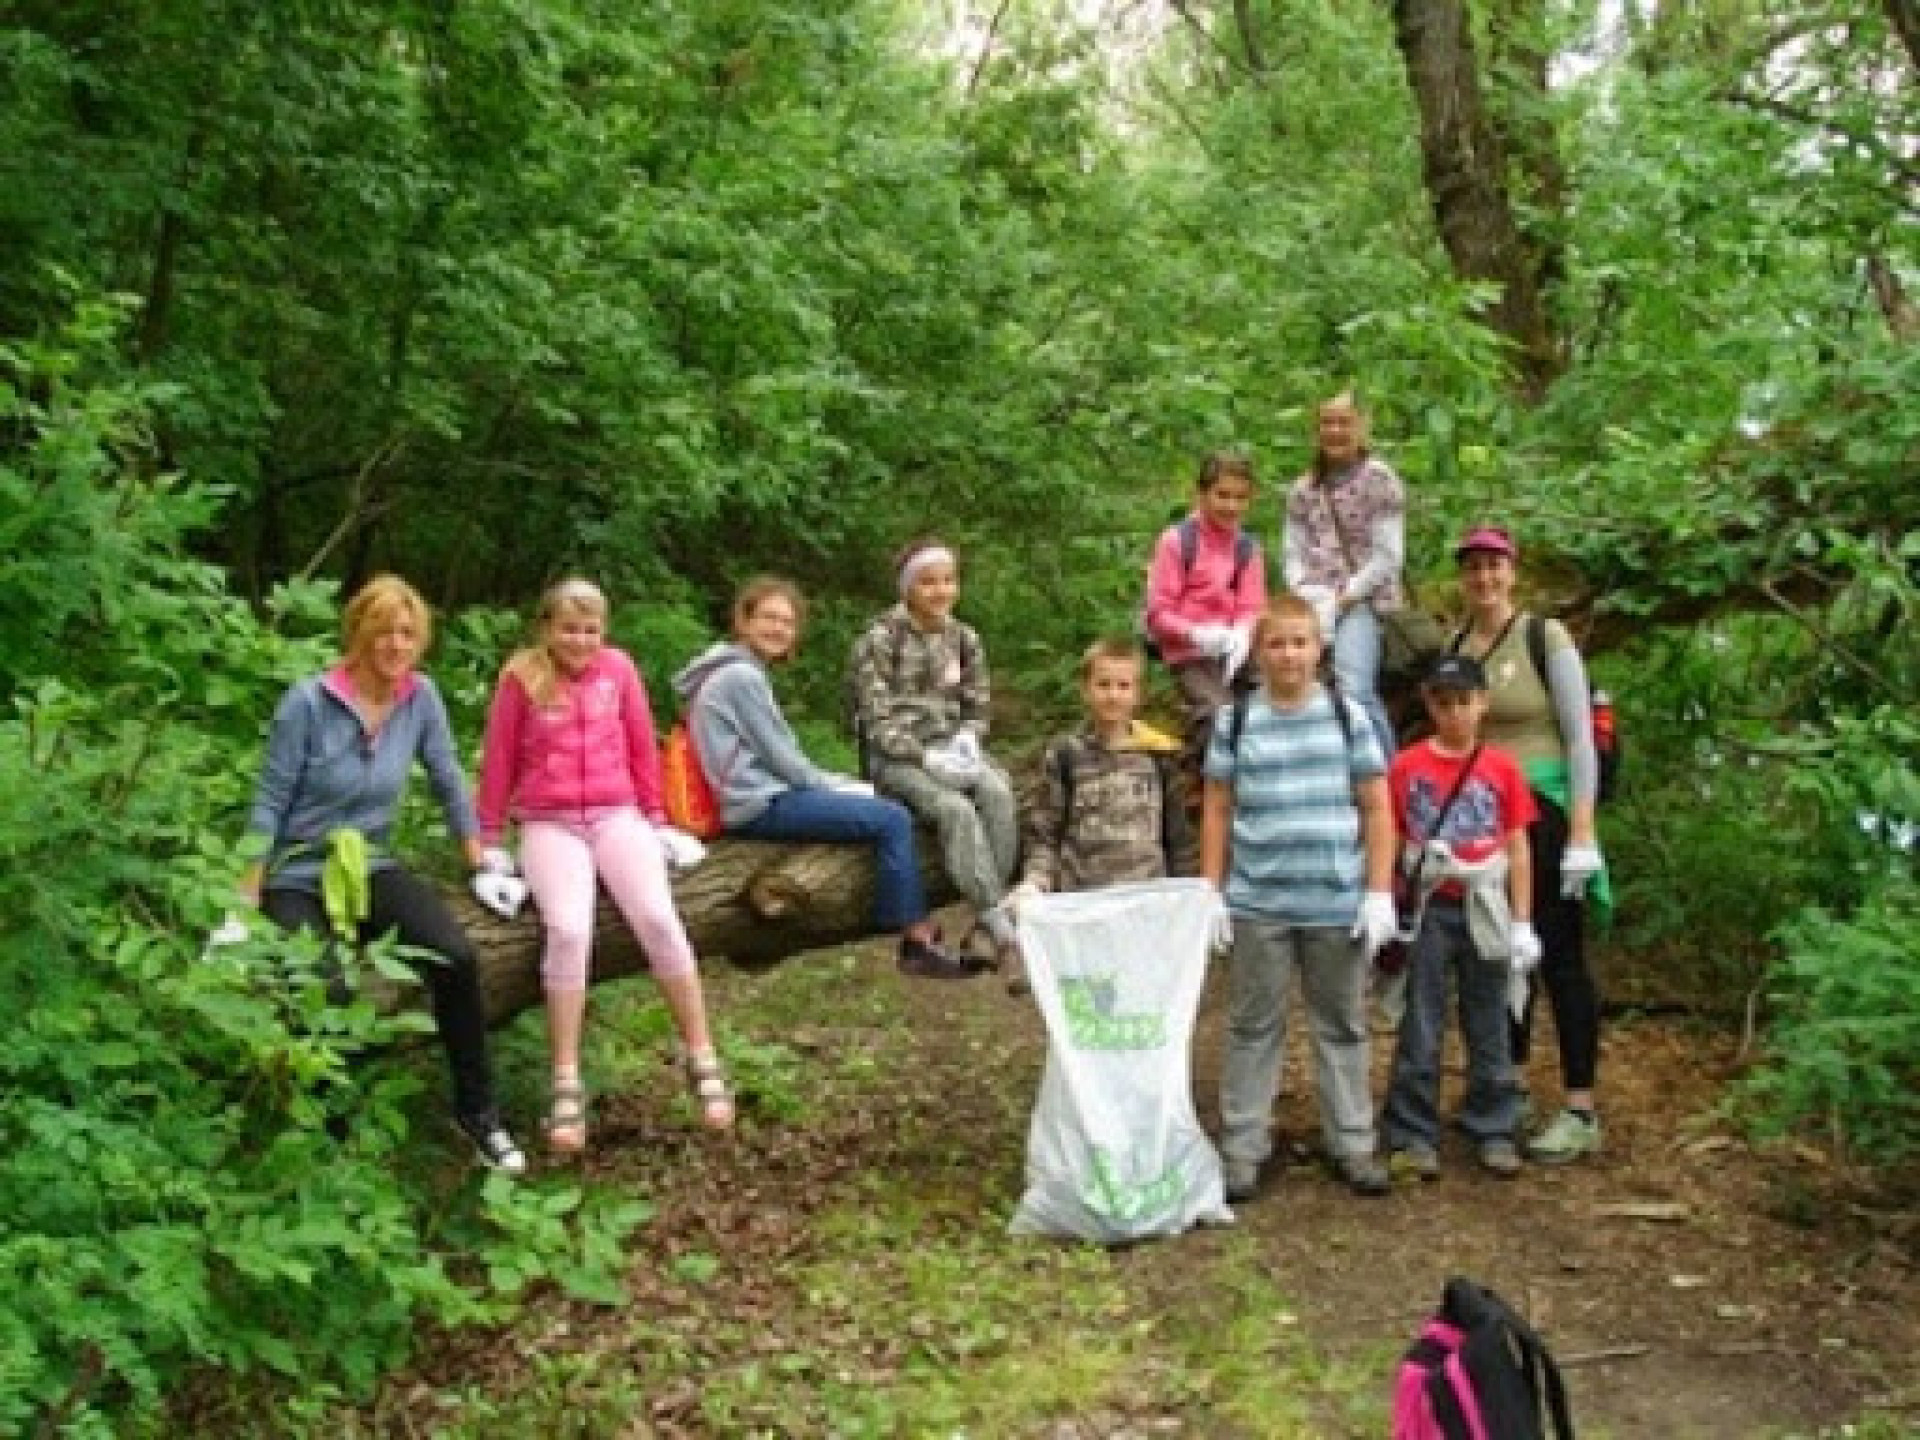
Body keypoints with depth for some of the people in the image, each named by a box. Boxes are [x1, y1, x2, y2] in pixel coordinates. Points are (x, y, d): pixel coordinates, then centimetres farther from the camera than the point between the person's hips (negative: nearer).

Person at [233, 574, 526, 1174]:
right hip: (297, 876, -3)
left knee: (457, 957, -22)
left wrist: (481, 871, 8)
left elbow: (449, 783, 6)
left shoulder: (420, 696, -4)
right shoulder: (308, 701, -15)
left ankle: (477, 1111, -4)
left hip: (371, 867, 4)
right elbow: (269, 804, -12)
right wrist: (245, 909, -13)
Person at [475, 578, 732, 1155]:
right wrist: (490, 840, 8)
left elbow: (642, 745, 13)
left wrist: (656, 820, 15)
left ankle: (703, 1059, -11)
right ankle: (566, 1084, -19)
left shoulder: (618, 666, 5)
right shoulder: (521, 677, -1)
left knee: (659, 918, -23)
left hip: (617, 815, 2)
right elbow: (499, 760, 6)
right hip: (549, 824, -2)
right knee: (569, 930, -28)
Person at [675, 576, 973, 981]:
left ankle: (919, 927, 11)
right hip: (763, 805, -10)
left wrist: (843, 784, 11)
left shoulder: (741, 671, 19)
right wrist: (845, 789, -3)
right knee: (893, 820, -15)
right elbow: (781, 757, -14)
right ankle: (917, 942, -10)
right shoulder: (740, 675, -13)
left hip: (768, 794, 10)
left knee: (889, 808, 13)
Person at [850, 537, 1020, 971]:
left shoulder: (964, 639, 10)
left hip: (950, 752, 4)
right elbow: (877, 720, -9)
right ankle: (1000, 924, -32)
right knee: (956, 810, -32)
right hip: (895, 757, -4)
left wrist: (966, 742, -7)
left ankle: (986, 926, -27)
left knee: (998, 790, -28)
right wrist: (926, 757, -20)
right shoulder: (880, 640, -5)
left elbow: (976, 708, 15)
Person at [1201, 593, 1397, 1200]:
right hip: (1258, 904, 0)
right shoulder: (1235, 721, 1)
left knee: (1342, 1025, 11)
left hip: (1337, 903, 0)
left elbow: (1377, 809, 3)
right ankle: (1242, 1148, 15)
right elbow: (1217, 811, 5)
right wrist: (1212, 893, 1)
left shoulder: (1348, 716, 1)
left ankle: (1353, 1144, 22)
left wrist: (1379, 893, -3)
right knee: (1254, 1026, 8)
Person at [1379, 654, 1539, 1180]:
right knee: (1421, 1028, 4)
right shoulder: (1407, 767, -3)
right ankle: (1414, 1133, 12)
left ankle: (1493, 1130, 21)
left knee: (1488, 1027, 11)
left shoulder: (1502, 768, 0)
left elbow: (1517, 850, 3)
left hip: (1483, 910, 1)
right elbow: (1390, 842, 2)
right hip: (1427, 909, -1)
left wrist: (1522, 924, 0)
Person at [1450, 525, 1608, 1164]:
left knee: (1559, 956, -1)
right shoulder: (1453, 645, 9)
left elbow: (1581, 738, -9)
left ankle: (1581, 1112, 6)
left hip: (1542, 812, -5)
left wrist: (1581, 834, -15)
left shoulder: (1546, 636, -7)